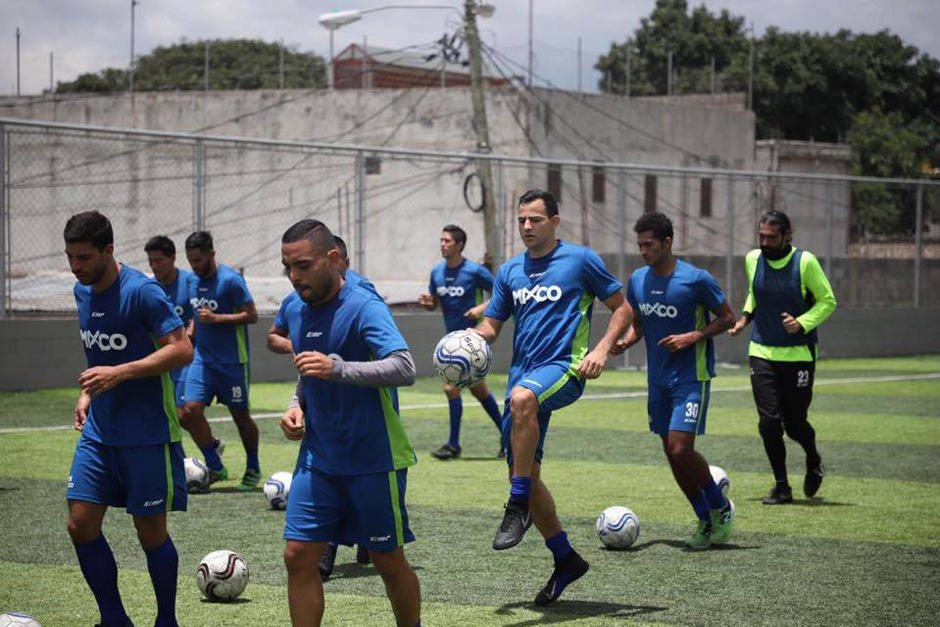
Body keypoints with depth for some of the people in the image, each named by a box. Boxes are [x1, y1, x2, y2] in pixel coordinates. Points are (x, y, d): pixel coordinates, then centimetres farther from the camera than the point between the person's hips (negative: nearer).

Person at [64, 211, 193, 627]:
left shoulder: (141, 292, -17)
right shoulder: (83, 292, 8)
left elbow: (182, 350, -20)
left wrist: (119, 373, -25)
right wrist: (88, 393, 10)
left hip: (148, 433, -7)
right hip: (99, 430, 7)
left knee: (151, 532, 1)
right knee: (81, 524, 1)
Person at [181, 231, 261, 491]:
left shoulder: (231, 280, -13)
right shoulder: (193, 282, 9)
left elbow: (251, 315, -14)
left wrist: (216, 318, -22)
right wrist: (189, 335, 8)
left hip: (231, 361, -6)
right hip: (203, 359, 6)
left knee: (240, 415, 5)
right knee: (190, 411, -9)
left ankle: (253, 469, 25)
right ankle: (215, 467, 3)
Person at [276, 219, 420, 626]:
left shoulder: (364, 307, -16)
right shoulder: (295, 312, 7)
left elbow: (404, 369, -30)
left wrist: (337, 368, -39)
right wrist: (299, 408, 4)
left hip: (374, 462, -6)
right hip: (317, 459, 6)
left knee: (388, 561, 7)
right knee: (298, 555, -3)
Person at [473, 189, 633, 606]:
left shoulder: (580, 259, 2)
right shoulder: (510, 271, 16)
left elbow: (622, 309, 6)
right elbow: (491, 325, 19)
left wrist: (601, 350, -10)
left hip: (563, 368, -6)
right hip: (523, 375, 6)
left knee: (522, 397, -39)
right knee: (525, 473, 5)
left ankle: (518, 506, -31)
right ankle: (565, 559, 20)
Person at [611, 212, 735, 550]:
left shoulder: (696, 279, -13)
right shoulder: (637, 280, 4)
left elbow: (728, 318, -4)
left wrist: (692, 337, -18)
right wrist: (626, 341, -5)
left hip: (691, 378, -6)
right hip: (658, 379, 6)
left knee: (681, 450, -15)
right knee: (671, 453, 7)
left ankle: (721, 507, 9)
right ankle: (706, 521, 21)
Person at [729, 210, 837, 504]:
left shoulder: (805, 262, -10)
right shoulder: (753, 259, 2)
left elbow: (827, 301, -3)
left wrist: (802, 323, -18)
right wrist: (745, 317, 5)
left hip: (798, 355, -3)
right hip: (762, 352, 3)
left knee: (795, 424, 2)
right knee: (769, 421, -8)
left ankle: (814, 463, 36)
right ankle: (781, 486, 6)